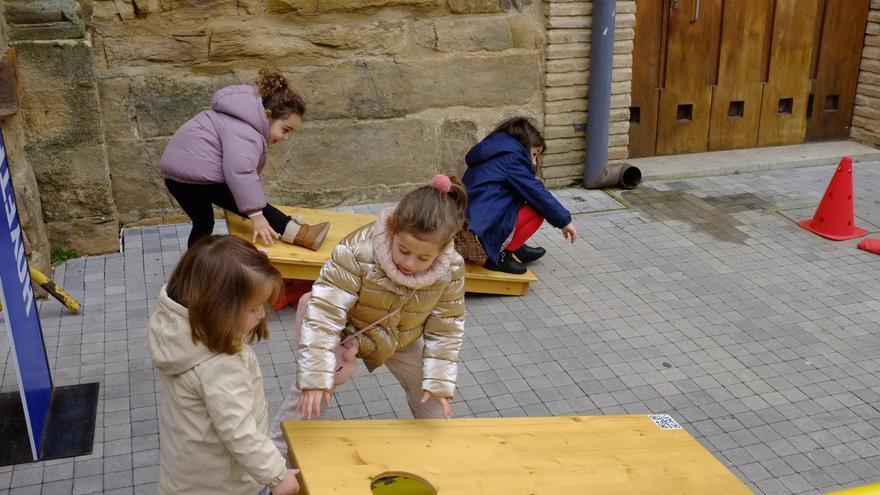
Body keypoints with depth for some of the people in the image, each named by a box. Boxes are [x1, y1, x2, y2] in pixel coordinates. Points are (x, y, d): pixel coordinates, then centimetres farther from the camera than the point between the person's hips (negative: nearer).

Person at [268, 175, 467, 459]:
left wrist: (440, 382, -13)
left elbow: (445, 328, -13)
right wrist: (315, 377, -37)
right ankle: (275, 448, 17)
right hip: (347, 330, -3)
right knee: (309, 390, -5)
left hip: (403, 340, 3)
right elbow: (324, 313, -37)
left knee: (431, 395, 9)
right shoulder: (357, 253, -42)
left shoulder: (451, 270, -28)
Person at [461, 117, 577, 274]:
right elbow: (537, 193, -7)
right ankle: (500, 256, -4)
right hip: (483, 227, -10)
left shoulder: (495, 155, 23)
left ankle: (515, 248, 22)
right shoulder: (511, 157, -5)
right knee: (537, 211, -3)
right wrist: (565, 221, 1)